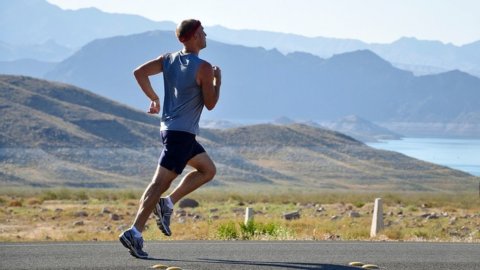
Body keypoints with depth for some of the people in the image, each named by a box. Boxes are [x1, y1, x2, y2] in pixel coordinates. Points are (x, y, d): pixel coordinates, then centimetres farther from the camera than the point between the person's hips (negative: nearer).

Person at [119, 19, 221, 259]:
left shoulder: (169, 59, 8)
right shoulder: (203, 68, -12)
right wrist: (218, 81, 7)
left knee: (208, 170, 20)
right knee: (160, 182, -11)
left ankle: (167, 203, 9)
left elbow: (139, 72, 3)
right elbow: (210, 104, -8)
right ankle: (135, 232, -16)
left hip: (170, 128, 9)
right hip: (182, 133, -9)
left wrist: (154, 98, 12)